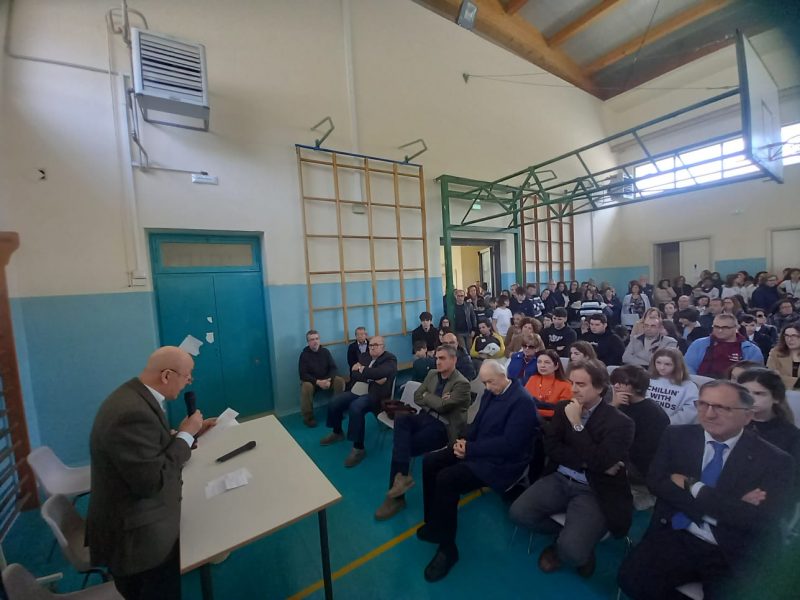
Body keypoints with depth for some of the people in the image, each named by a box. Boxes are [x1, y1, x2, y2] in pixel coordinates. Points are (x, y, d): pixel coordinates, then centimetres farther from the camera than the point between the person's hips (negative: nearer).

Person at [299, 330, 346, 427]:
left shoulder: (325, 351, -3)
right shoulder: (304, 354, -12)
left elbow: (333, 367, -4)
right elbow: (303, 374, -17)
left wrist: (329, 380, -23)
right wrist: (317, 382, -28)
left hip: (326, 379, 3)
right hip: (311, 380, -3)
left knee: (340, 381, -21)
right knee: (306, 387, -36)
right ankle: (308, 417, -17)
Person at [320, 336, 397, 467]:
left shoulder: (390, 359, -6)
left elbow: (379, 373, -26)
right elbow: (353, 374, 1)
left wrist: (362, 370, -9)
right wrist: (371, 377, -14)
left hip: (374, 394, -8)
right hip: (357, 391, 8)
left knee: (355, 407, -32)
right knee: (334, 401, -1)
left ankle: (358, 448, -17)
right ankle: (337, 433, 25)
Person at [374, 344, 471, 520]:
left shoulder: (462, 384, -12)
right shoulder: (432, 374, 10)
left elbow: (442, 406, -20)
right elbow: (417, 397, 8)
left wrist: (427, 396, -4)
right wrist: (435, 399, -9)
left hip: (443, 427, -7)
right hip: (425, 417, 7)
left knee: (400, 445, -21)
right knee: (401, 420, -27)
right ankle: (402, 476, -28)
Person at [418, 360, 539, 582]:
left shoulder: (522, 401, -20)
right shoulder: (490, 392, 5)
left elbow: (509, 444, -26)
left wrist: (470, 449, -22)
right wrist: (465, 441, -5)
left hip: (501, 462, -9)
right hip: (477, 450, 9)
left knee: (446, 479, -25)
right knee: (430, 462, -1)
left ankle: (447, 548, -4)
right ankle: (434, 523, 15)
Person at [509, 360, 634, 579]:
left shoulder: (620, 422, -11)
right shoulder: (564, 408, 3)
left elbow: (600, 462, -21)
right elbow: (551, 447, -2)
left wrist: (577, 424, -20)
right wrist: (587, 463, -15)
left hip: (593, 491, -4)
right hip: (559, 480, 5)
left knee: (571, 550, -24)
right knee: (518, 512, -12)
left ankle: (561, 546, 14)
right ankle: (567, 535, 14)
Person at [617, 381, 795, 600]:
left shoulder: (774, 460, -3)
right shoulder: (676, 436, 1)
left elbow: (761, 519, -12)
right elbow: (656, 482, -7)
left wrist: (693, 487, -14)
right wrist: (732, 506, -13)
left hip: (734, 554, 0)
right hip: (675, 537, 1)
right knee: (633, 578, -19)